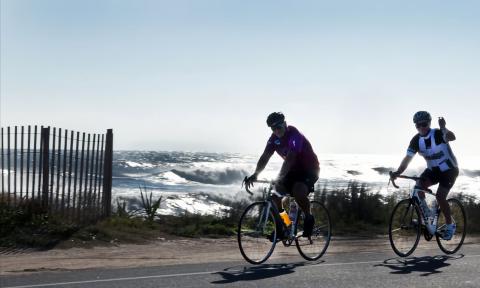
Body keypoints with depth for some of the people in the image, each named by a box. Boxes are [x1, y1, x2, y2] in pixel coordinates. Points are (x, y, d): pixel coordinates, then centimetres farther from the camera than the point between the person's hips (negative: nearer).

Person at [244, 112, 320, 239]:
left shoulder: (294, 135, -26)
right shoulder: (274, 138, -5)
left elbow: (290, 158, -38)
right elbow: (265, 157, -13)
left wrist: (280, 178, -49)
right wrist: (255, 175, -29)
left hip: (310, 169, -7)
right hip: (294, 170, 7)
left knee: (298, 191, -34)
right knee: (276, 192, -11)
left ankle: (309, 219, -8)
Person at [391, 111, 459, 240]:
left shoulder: (438, 134, -22)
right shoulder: (416, 140, -8)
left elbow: (452, 137, -43)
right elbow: (407, 158, -12)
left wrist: (443, 128, -60)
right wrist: (397, 172, -26)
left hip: (449, 169, -5)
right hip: (433, 169, 5)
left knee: (440, 196, -18)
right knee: (418, 186, -20)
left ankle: (450, 225, 4)